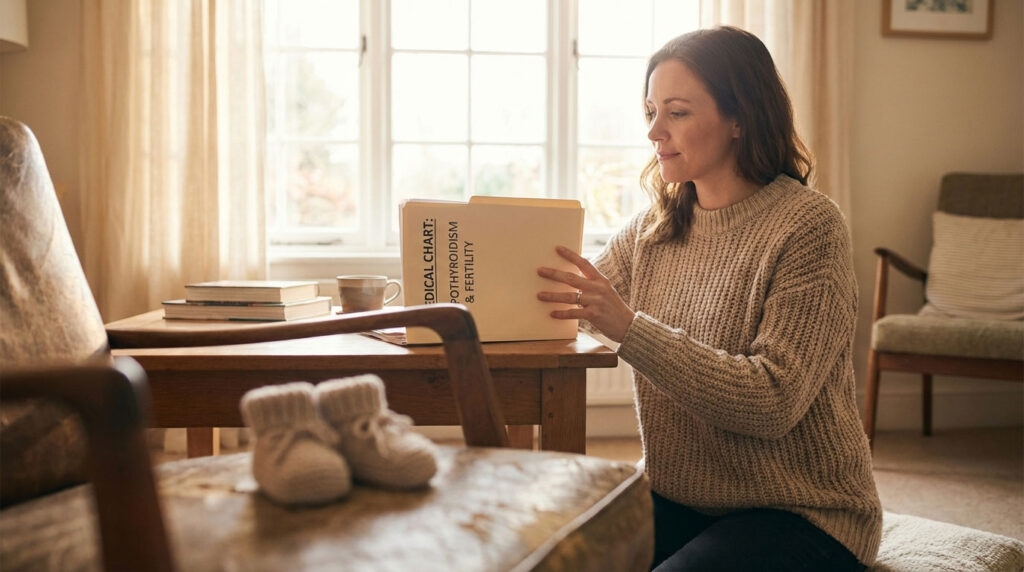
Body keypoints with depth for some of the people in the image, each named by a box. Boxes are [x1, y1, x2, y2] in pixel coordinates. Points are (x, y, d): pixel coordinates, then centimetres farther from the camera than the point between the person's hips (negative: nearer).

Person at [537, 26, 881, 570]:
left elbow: (773, 402, -23)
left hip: (801, 517, -4)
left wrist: (630, 328, -30)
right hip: (676, 500, 5)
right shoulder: (656, 224, 6)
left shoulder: (808, 225, -15)